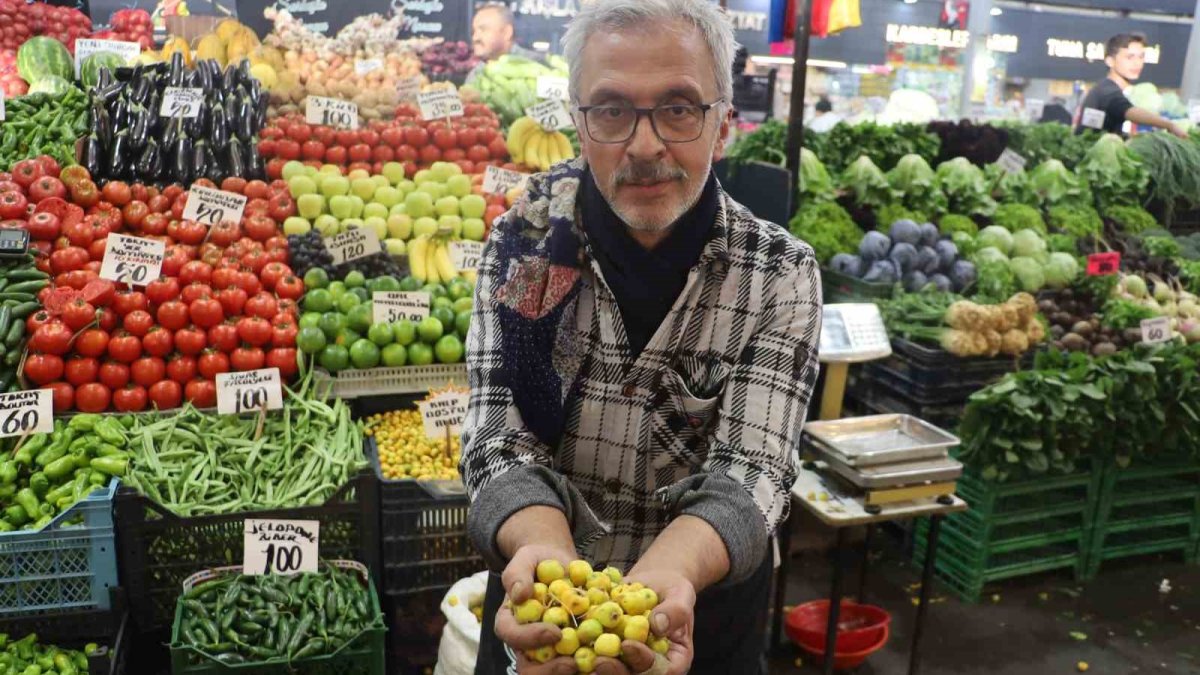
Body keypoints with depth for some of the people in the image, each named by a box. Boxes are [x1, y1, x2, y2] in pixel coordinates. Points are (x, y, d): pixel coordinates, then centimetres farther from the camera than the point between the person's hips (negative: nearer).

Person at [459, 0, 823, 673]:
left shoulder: (781, 272, -14)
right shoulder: (523, 241, -12)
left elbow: (750, 472, -22)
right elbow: (500, 442, -17)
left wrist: (656, 582, -43)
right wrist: (546, 557, -38)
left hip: (704, 607, 0)